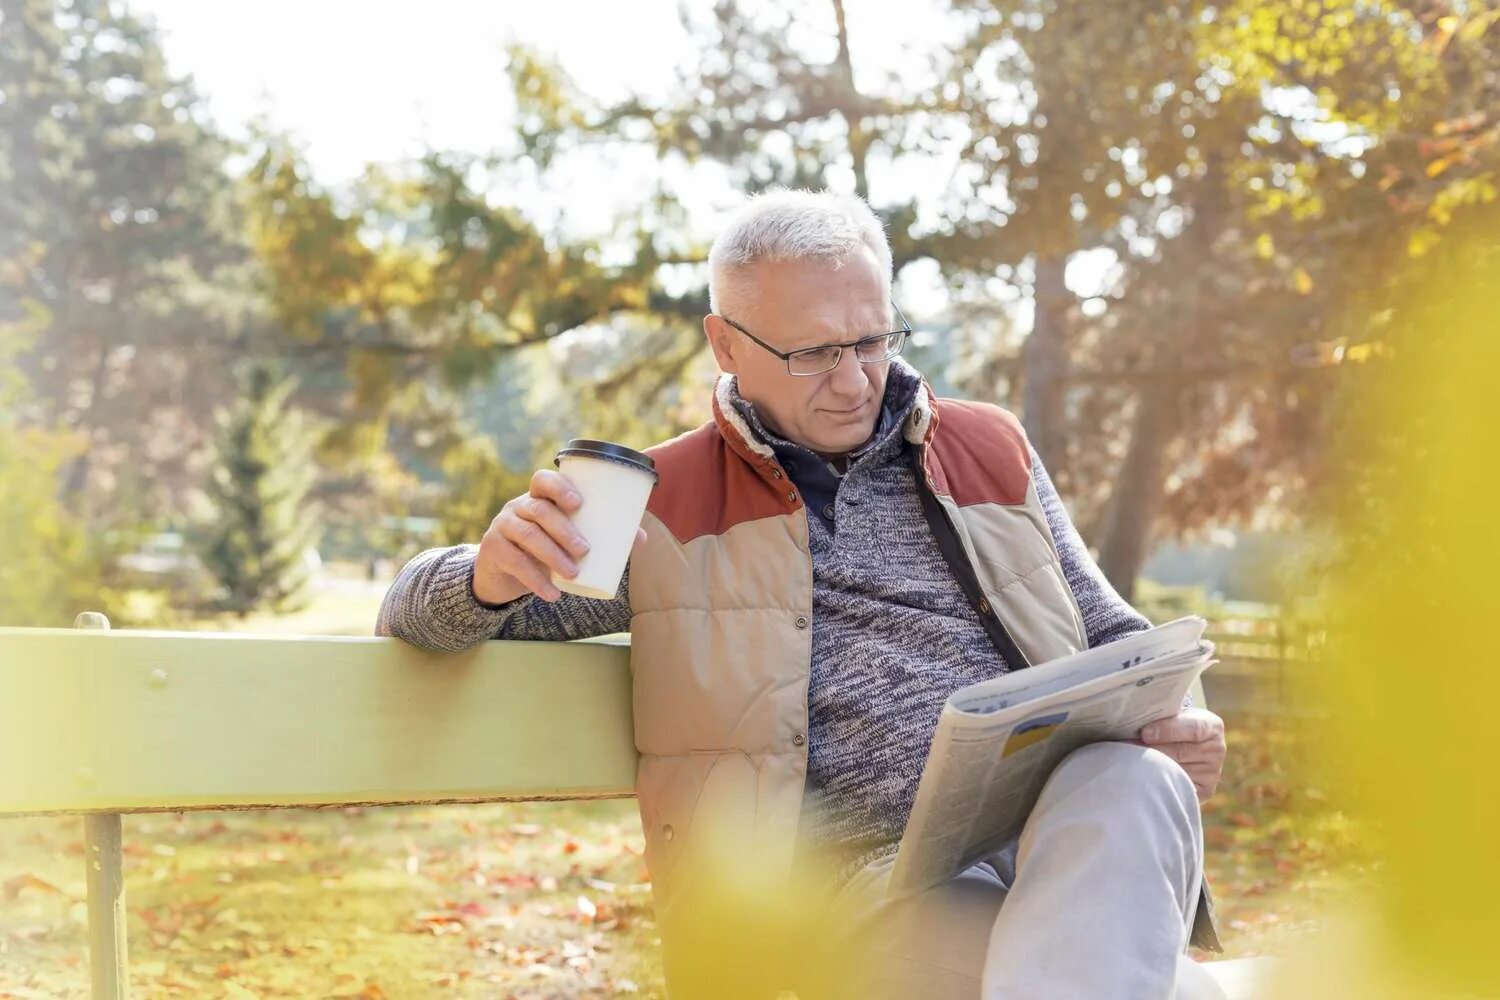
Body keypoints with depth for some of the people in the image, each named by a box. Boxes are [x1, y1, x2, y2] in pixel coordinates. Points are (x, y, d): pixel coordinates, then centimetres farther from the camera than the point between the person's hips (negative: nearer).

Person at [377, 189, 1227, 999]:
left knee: (1133, 782, -35)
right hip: (867, 863, -4)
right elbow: (421, 612, 14)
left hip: (1065, 822, 4)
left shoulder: (992, 450, 22)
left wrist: (1179, 727, 4)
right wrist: (489, 576, -13)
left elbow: (1110, 640, 29)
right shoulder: (662, 504, 13)